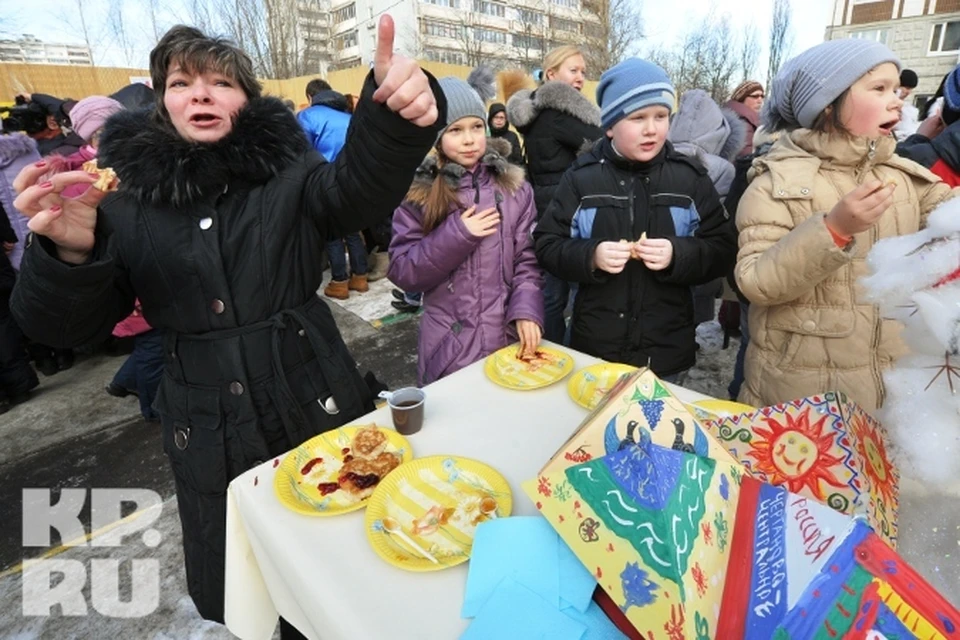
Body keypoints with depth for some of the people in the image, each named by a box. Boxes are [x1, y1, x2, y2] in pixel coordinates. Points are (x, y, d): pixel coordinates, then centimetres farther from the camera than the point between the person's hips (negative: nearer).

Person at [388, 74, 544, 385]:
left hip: (509, 337, 2)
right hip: (448, 343, -1)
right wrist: (455, 235, -18)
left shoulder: (513, 185, 0)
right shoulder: (418, 194, -5)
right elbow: (401, 271, -8)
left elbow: (527, 257, -1)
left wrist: (526, 309, -16)